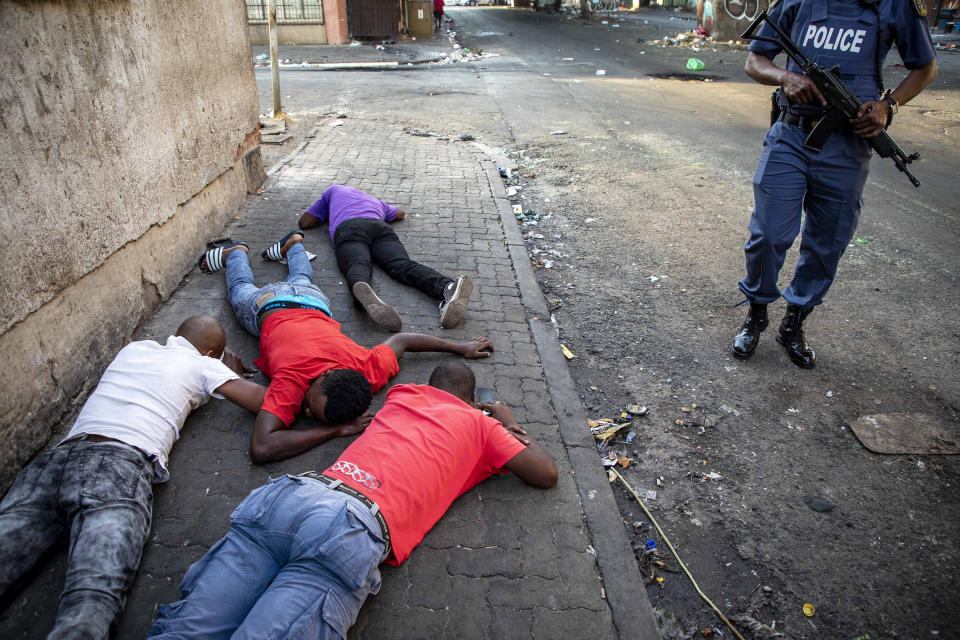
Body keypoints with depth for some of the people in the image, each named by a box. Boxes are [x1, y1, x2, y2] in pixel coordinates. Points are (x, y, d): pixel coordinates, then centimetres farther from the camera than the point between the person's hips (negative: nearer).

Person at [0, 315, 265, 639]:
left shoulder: (133, 348, 32)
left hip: (54, 459, 6)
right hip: (121, 465, -6)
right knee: (93, 598, -24)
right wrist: (227, 373, 34)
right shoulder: (203, 365, 16)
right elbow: (264, 401, 14)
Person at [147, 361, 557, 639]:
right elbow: (546, 474, 30)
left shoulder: (402, 394, 34)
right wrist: (509, 425, 45)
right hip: (354, 530, -4)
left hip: (286, 495, 5)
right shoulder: (481, 424, 24)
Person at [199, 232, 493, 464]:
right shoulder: (291, 381, -50)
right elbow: (261, 448, -58)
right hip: (270, 307, -2)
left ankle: (293, 244, 60)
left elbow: (401, 339, -23)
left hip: (314, 304, 2)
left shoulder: (369, 371, -41)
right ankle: (236, 252, 57)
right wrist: (335, 429, -58)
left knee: (301, 280, 39)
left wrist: (459, 347, -15)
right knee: (242, 289, 34)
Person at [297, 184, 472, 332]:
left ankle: (361, 289, -69)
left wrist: (326, 214, 56)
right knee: (402, 264, -22)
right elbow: (401, 213, 64)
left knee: (357, 265, -30)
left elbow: (304, 223, 39)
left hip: (347, 229, -2)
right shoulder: (375, 200, 47)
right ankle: (448, 287, -53)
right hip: (379, 226, 2)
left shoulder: (333, 190, 40)